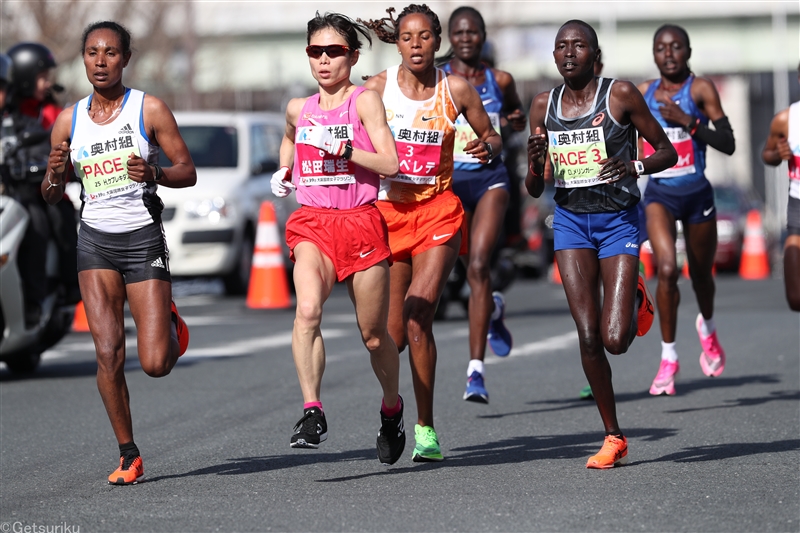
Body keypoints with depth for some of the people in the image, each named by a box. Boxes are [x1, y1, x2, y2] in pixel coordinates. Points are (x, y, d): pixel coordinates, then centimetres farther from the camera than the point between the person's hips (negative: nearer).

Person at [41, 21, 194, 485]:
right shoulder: (69, 120, 4)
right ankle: (129, 456, 2)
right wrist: (55, 176, -13)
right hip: (96, 241, 2)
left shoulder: (150, 109, -5)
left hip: (143, 238, -2)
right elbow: (51, 195, 10)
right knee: (109, 354, -10)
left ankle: (170, 322, 29)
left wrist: (154, 175, -23)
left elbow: (188, 172, -3)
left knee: (155, 364, -7)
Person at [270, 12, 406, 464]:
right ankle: (313, 414, -31)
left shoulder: (365, 101, -2)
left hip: (361, 223, -2)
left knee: (374, 336, 7)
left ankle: (392, 407, 35)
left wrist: (342, 149, -21)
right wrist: (284, 171, 21)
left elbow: (390, 163, -12)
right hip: (312, 224, 2)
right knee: (308, 310, -27)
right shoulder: (299, 109, 12)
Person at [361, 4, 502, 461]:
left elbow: (491, 137, 11)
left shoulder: (455, 90, -1)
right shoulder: (377, 88, -2)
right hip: (389, 211, 1)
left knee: (419, 313, -19)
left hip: (438, 211, -1)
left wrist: (488, 148, -13)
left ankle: (426, 428, -13)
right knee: (393, 332, 5)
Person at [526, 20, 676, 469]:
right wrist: (535, 163, -14)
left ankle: (636, 303, 25)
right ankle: (614, 439, 7)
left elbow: (667, 152, -1)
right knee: (588, 336, -5)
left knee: (615, 340, -12)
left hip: (618, 221, -3)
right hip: (571, 222, 3)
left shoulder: (621, 95, -7)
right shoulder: (544, 106, 4)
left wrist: (634, 167, -21)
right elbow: (535, 190, 9)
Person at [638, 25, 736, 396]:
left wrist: (688, 121, -22)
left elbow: (728, 144, -13)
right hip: (659, 194, 1)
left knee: (701, 275, 16)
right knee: (667, 269, -21)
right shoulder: (643, 93, 4)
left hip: (697, 194, -1)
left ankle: (707, 329, 50)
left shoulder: (700, 89, -6)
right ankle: (668, 358, -10)